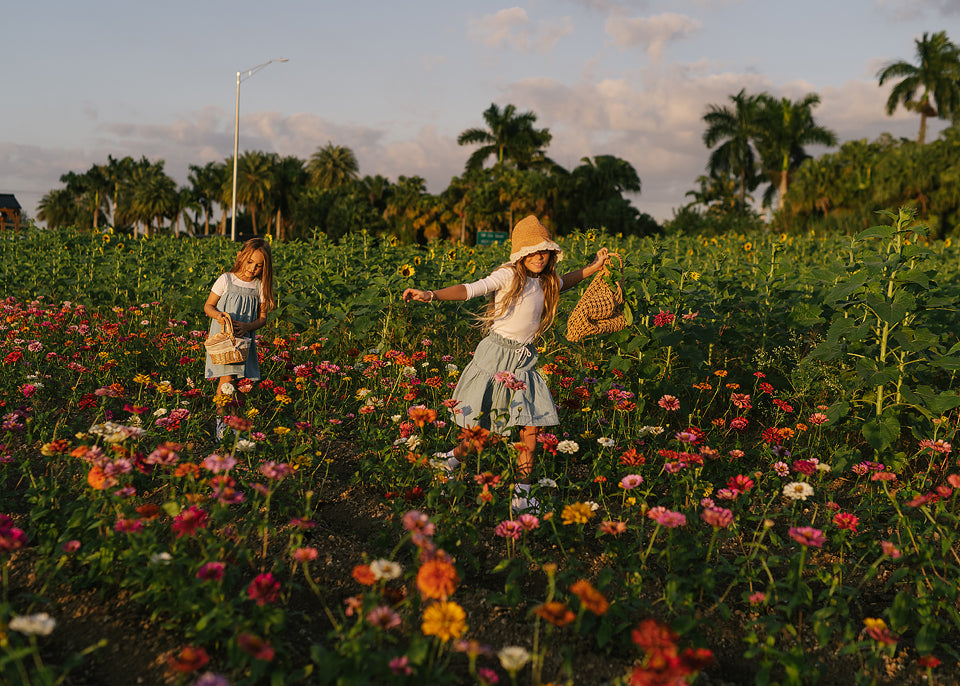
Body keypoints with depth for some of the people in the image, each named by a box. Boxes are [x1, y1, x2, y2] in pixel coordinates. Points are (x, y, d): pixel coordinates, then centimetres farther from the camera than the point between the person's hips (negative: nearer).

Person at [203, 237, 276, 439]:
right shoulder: (226, 280, -3)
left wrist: (248, 326, -13)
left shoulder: (260, 286, 3)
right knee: (227, 379, -13)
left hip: (244, 340, 3)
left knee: (235, 381, 1)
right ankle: (221, 422, -5)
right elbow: (208, 306, 4)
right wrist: (218, 315, -18)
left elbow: (262, 317, 7)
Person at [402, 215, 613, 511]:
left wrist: (595, 267, 25)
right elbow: (470, 289, -23)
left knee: (531, 429, -1)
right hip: (495, 355, -6)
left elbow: (562, 282, 35)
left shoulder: (545, 282, 10)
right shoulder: (509, 276, -11)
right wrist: (432, 295, -38)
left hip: (524, 361, 6)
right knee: (480, 430, 0)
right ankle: (451, 461, 29)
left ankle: (522, 496, 8)